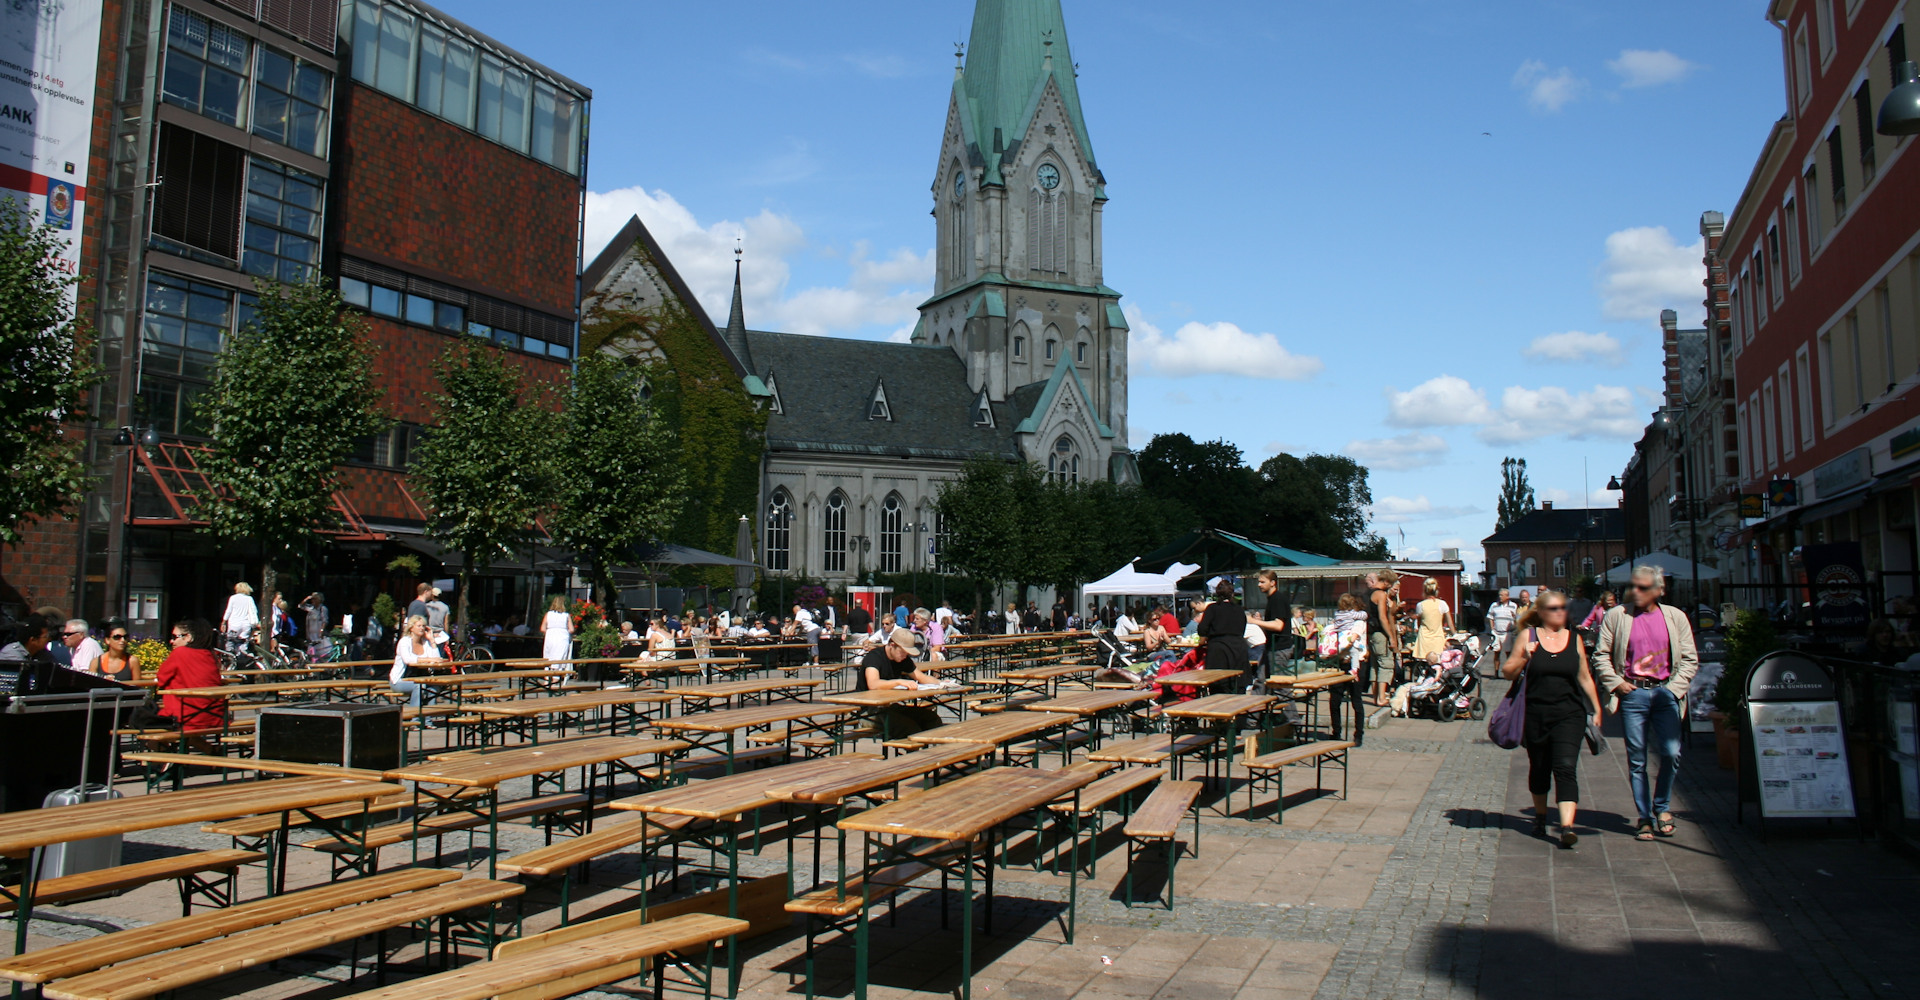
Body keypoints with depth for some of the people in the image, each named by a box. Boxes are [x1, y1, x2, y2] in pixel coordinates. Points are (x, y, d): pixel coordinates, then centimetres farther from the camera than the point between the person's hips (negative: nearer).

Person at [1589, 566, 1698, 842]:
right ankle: (1645, 817, 12)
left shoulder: (1675, 617, 8)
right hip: (1632, 693, -1)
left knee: (1672, 754, -7)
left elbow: (1690, 658, 9)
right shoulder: (1616, 616, 4)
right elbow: (1601, 655, 6)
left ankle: (1662, 807, 17)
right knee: (1636, 760, 2)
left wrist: (1674, 688, -2)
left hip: (1665, 692, 1)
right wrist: (1615, 683, -5)